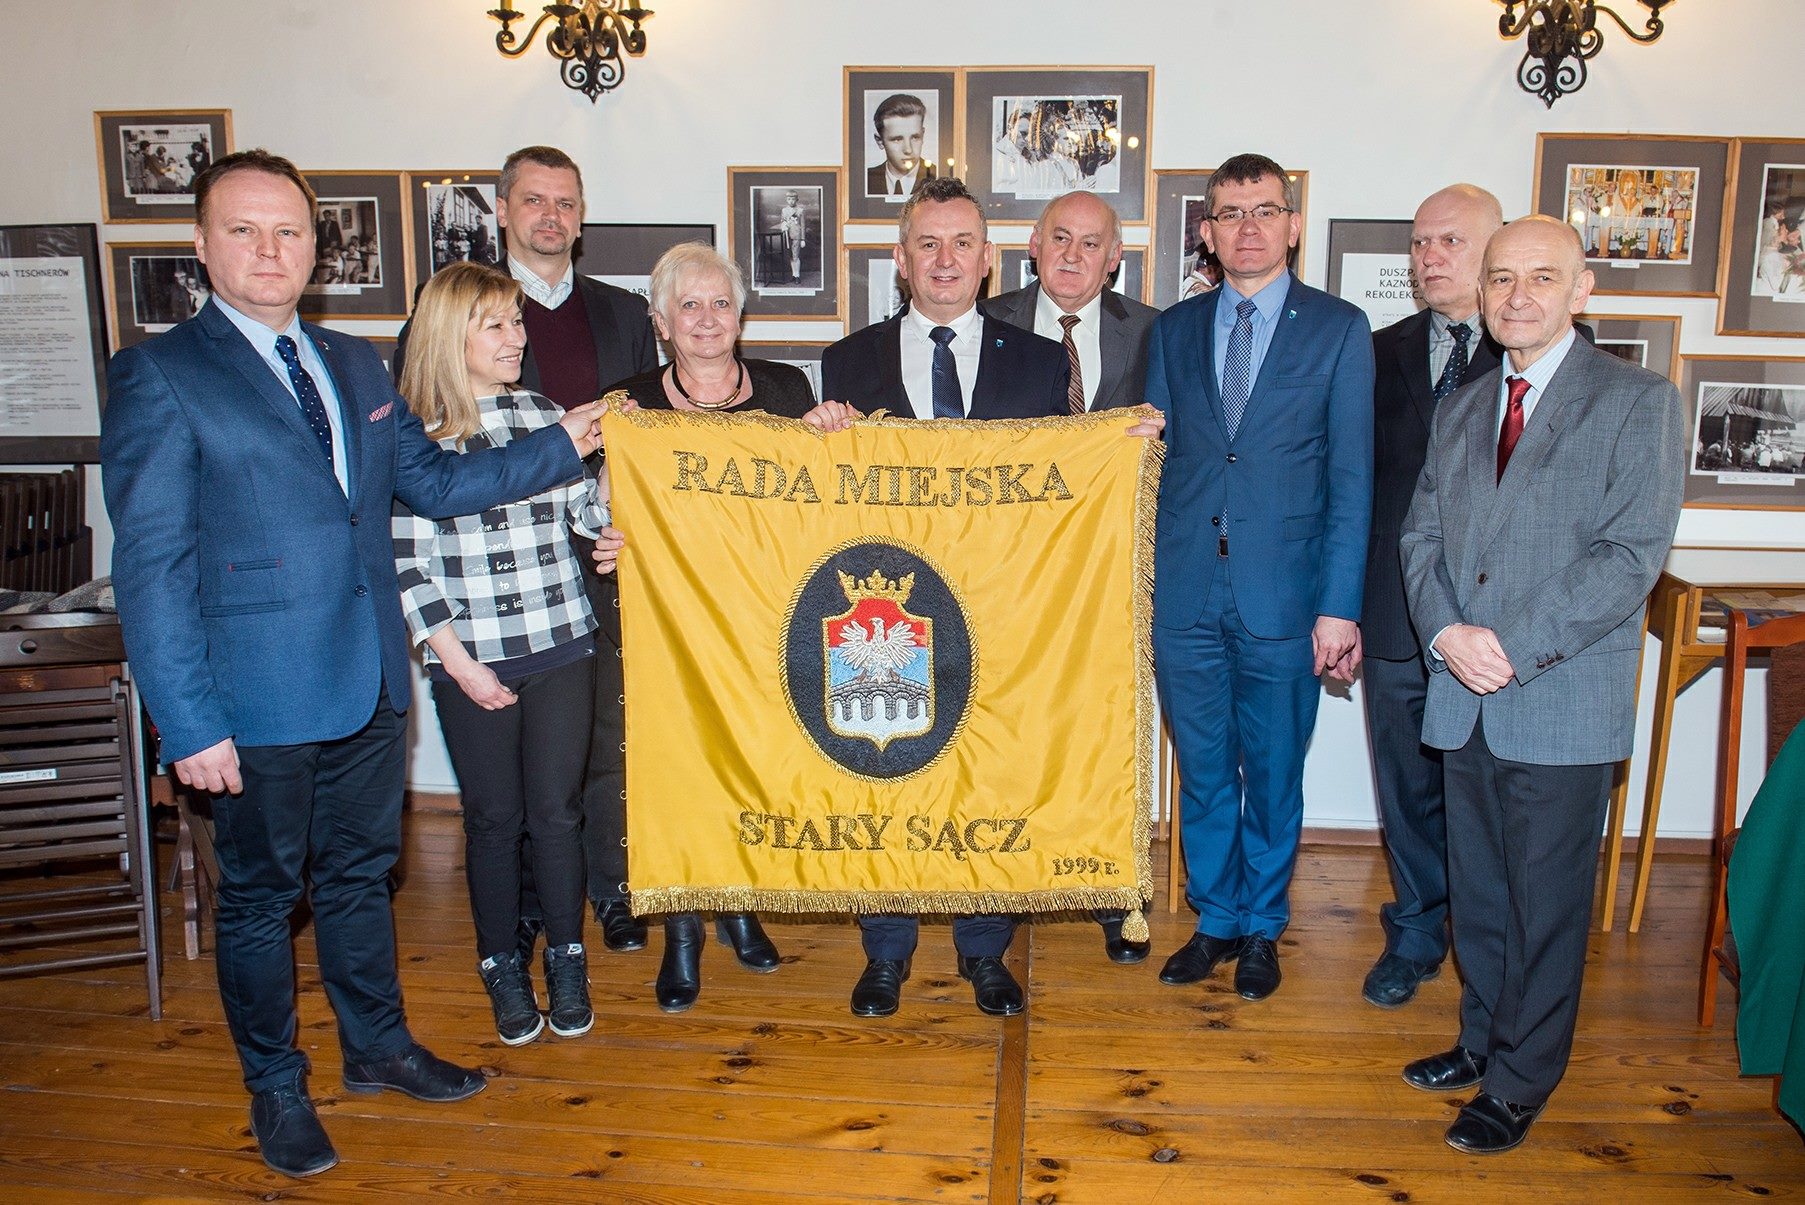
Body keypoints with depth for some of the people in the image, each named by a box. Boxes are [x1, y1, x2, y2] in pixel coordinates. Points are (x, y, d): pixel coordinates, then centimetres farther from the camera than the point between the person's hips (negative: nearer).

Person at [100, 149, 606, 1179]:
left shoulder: (356, 363, 10)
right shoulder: (160, 376, -9)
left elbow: (436, 482, 12)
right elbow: (151, 565, -13)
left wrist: (561, 445, 3)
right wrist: (190, 725, -17)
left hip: (371, 681, 6)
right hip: (259, 698, -5)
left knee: (360, 873, 20)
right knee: (262, 896, 12)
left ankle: (379, 1046, 39)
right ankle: (276, 1087, 32)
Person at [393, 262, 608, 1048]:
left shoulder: (547, 417, 5)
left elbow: (596, 513, 6)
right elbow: (407, 564, -5)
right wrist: (458, 660, -9)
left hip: (561, 648, 2)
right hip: (472, 662, -2)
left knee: (556, 810, 8)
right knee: (494, 818, 10)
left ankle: (566, 963, 26)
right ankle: (502, 969, 28)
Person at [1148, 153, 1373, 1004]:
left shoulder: (1338, 329, 1)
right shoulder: (1174, 329, 9)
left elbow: (1351, 478, -3)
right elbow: (1155, 462, 9)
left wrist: (1340, 606, -9)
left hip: (1282, 596, -2)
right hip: (1185, 592, 3)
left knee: (1273, 775, 10)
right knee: (1203, 773, 13)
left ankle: (1262, 928, 30)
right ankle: (1215, 919, 31)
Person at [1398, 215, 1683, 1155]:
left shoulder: (1638, 401, -4)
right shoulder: (1460, 410, 14)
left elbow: (1632, 554, -12)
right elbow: (1420, 534, 10)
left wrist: (1513, 645, -17)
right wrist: (1447, 633, -8)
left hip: (1564, 703, -5)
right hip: (1463, 697, 5)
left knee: (1546, 901, 6)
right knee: (1476, 889, 16)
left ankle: (1520, 1083, 21)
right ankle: (1482, 1041, 34)